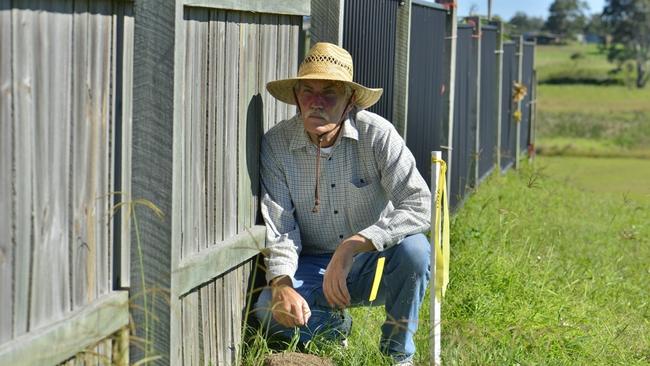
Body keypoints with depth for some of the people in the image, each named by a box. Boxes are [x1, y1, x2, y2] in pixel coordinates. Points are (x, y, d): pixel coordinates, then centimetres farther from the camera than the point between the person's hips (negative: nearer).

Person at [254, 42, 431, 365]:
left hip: (372, 265, -1)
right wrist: (281, 284, -32)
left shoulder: (377, 134, -17)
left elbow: (420, 205, -26)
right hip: (311, 265, 1)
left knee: (413, 247, -32)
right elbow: (278, 227, -13)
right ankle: (333, 327, 8)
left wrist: (353, 246, -36)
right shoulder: (275, 145, -11)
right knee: (269, 308, -29)